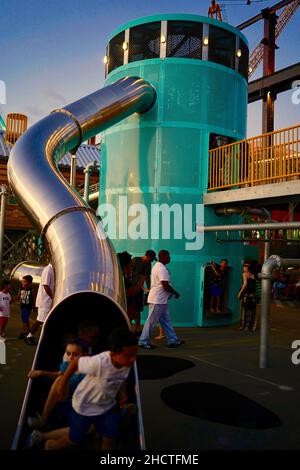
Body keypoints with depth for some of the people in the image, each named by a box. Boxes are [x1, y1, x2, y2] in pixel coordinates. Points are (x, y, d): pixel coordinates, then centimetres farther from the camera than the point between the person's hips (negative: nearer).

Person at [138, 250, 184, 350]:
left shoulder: (157, 266, 14)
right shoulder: (162, 269, -19)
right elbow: (166, 286, -23)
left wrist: (170, 293, 19)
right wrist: (176, 293, -9)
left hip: (160, 300, 10)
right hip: (158, 300, -10)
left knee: (166, 320, 13)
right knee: (151, 321, -1)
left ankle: (172, 340, 19)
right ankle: (143, 341, 8)